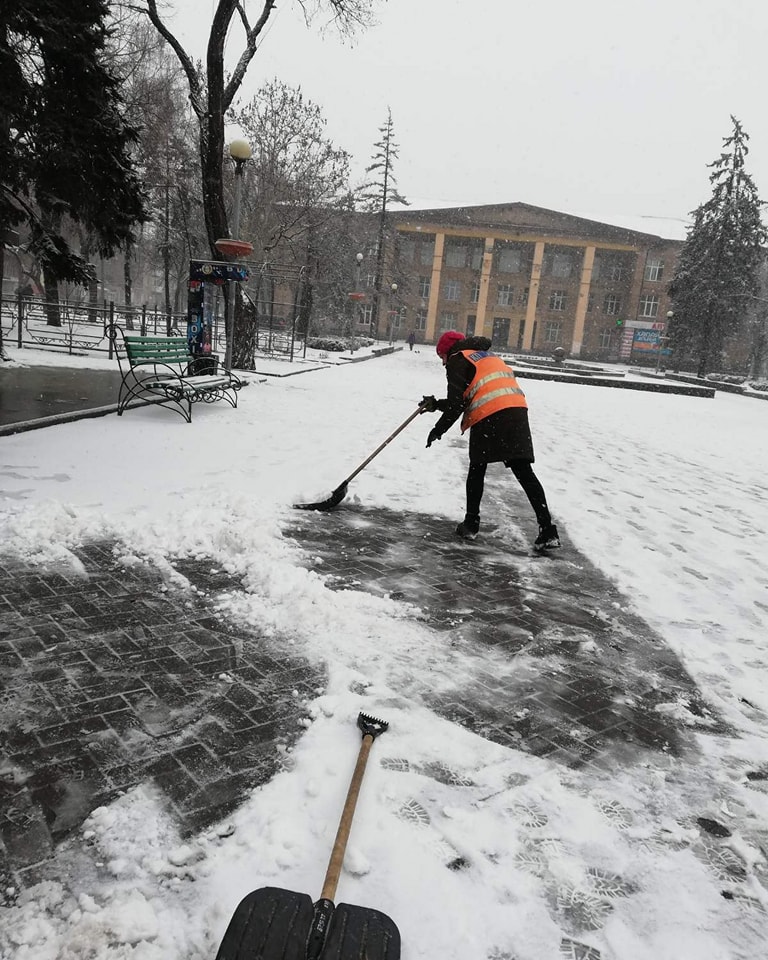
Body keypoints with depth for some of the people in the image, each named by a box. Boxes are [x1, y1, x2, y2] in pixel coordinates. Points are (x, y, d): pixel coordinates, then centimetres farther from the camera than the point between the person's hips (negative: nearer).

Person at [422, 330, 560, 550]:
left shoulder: (457, 360, 8)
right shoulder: (487, 355, 33)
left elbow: (456, 404, 0)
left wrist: (439, 429, 11)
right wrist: (437, 404, 35)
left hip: (489, 418, -6)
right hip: (517, 411, 6)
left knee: (477, 469, 12)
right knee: (524, 472, 4)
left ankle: (471, 524, 18)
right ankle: (547, 531, -1)